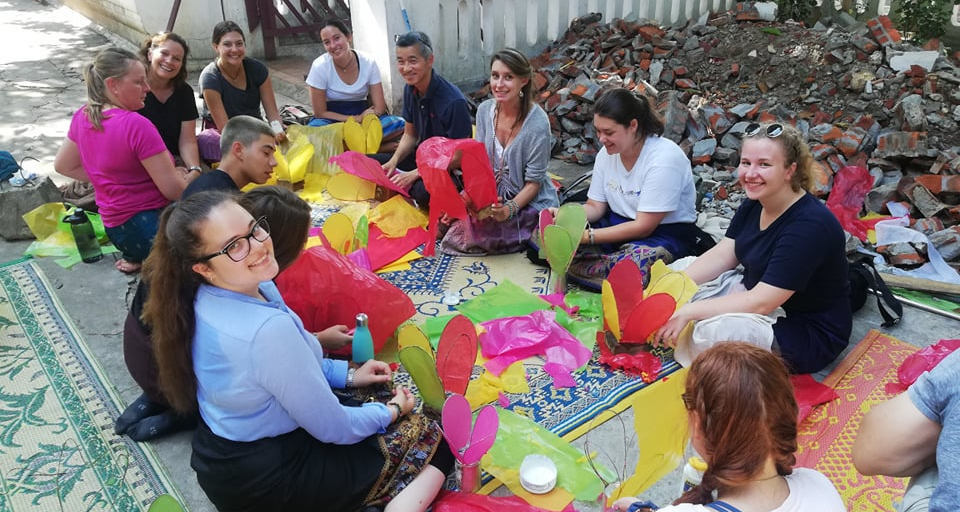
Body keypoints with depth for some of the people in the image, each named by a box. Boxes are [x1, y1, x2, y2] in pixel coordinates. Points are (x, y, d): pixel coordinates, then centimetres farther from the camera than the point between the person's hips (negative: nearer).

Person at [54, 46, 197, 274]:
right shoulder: (136, 124, -23)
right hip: (148, 228, -9)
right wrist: (196, 173, 0)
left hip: (116, 227, 9)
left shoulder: (84, 116, 3)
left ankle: (135, 257, 15)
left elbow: (63, 165, 18)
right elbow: (174, 191, -21)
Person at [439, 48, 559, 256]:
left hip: (530, 202, -6)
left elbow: (534, 182, -16)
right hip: (494, 198, 6)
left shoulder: (537, 122, -22)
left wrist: (510, 209, -30)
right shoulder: (484, 110, -5)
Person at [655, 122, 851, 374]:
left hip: (809, 332, -8)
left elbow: (762, 303, -31)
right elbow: (721, 256, -2)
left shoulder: (810, 225, -28)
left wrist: (688, 312, -32)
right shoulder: (754, 204, -1)